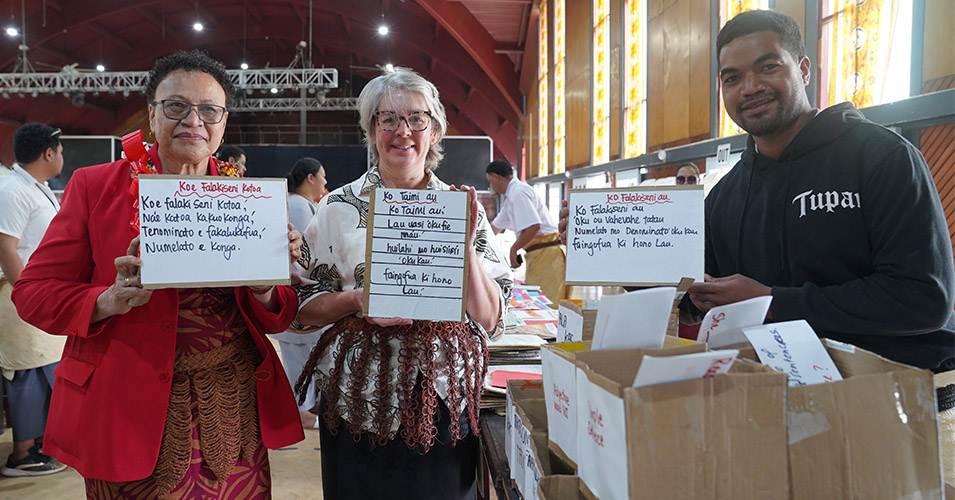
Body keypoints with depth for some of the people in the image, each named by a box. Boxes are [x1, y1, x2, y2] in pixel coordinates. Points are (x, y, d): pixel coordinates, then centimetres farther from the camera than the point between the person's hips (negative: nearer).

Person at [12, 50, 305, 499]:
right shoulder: (94, 185, 1)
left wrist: (263, 290, -16)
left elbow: (277, 319, 7)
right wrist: (112, 300, -19)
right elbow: (34, 291, 0)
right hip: (130, 413, -1)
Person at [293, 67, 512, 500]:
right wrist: (359, 301, -16)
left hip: (445, 402, 1)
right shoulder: (339, 207, 0)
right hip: (360, 403, -1)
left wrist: (466, 246, -13)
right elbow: (305, 307, 2)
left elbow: (489, 319, 0)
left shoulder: (463, 207, 2)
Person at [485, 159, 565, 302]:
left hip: (546, 252, -10)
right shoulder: (512, 195, 21)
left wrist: (514, 249, -14)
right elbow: (496, 227, 33)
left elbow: (534, 226, -24)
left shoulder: (518, 193, -13)